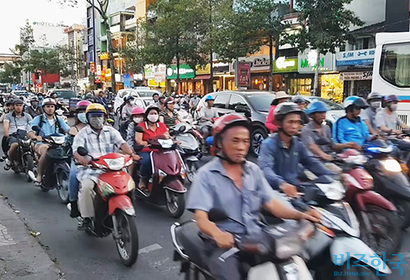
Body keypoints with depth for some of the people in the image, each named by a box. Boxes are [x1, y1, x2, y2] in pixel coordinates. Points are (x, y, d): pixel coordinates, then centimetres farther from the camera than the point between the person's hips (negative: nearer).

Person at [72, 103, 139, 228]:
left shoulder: (111, 131, 16)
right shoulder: (82, 133, 9)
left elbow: (121, 143, 1)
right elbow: (76, 149, -6)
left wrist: (131, 154, -20)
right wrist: (81, 158, -31)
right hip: (90, 169, -2)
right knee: (86, 187, -30)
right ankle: (87, 217, -14)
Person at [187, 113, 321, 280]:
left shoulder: (254, 170, 11)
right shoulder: (206, 175, -5)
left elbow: (271, 203, 6)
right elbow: (201, 217, -13)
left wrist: (299, 215, -13)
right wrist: (217, 234, -35)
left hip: (256, 237, 5)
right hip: (224, 243, -4)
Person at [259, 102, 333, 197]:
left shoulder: (298, 144, 13)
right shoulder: (268, 144, -10)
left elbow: (312, 163, 8)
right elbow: (265, 168, -26)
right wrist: (282, 184, -45)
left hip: (295, 189, 6)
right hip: (276, 190, -6)